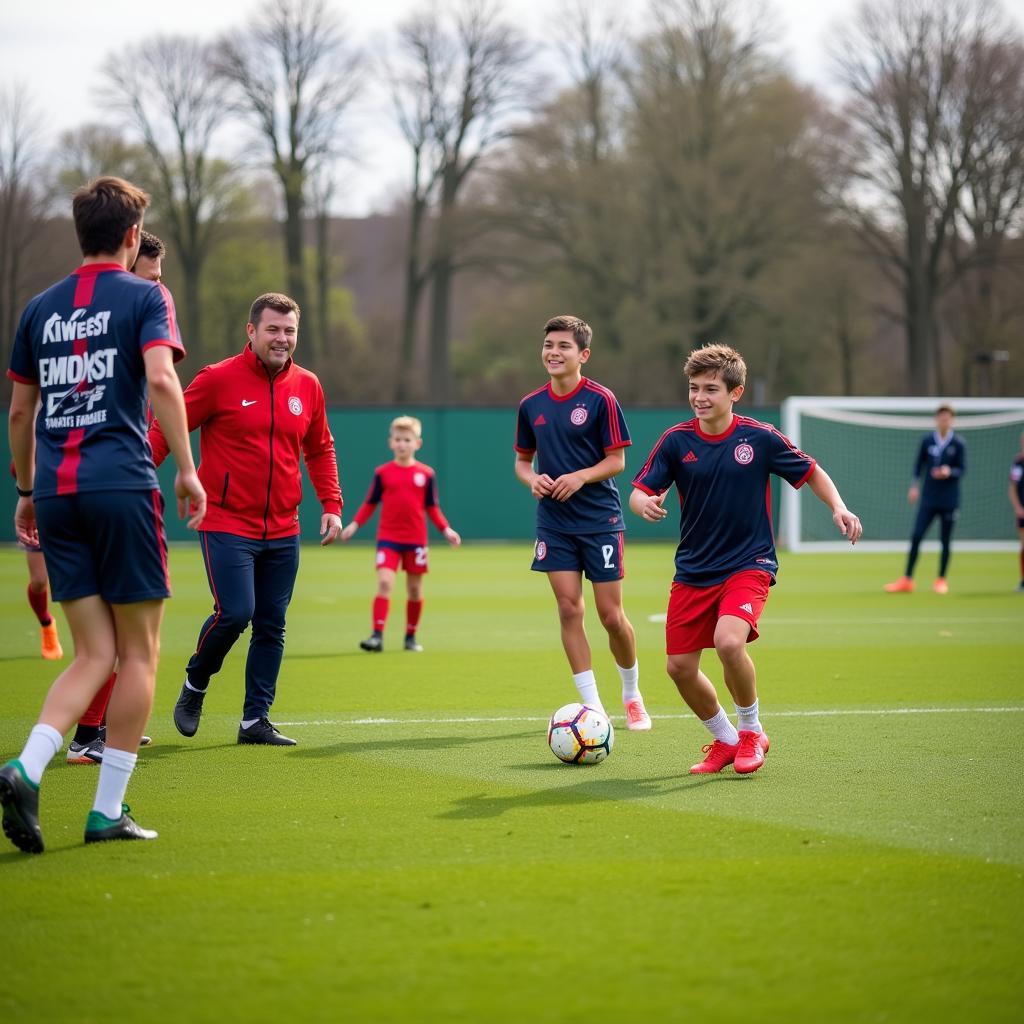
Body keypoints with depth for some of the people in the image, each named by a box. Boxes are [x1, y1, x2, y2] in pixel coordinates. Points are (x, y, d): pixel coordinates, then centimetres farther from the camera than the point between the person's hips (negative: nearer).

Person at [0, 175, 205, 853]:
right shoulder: (144, 296, 1)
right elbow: (161, 377, -15)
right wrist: (187, 468, -11)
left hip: (56, 492, 5)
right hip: (121, 486, -5)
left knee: (95, 653, 8)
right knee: (138, 654, 5)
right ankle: (109, 809, 3)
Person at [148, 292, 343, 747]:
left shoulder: (307, 386, 7)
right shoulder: (218, 379, -8)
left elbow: (320, 450, 19)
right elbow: (164, 431, -5)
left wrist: (331, 505, 8)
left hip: (282, 531, 5)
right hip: (226, 524, -5)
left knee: (272, 625, 5)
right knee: (234, 612, -15)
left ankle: (255, 719, 14)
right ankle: (195, 684, 13)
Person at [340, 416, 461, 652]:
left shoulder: (426, 474, 2)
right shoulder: (382, 473, 1)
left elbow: (432, 508, 8)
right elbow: (370, 504, 6)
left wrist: (446, 530, -3)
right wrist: (354, 524, -6)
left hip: (416, 539, 1)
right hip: (388, 537, -1)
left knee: (415, 588, 8)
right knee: (384, 582, -15)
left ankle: (411, 636, 22)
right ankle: (377, 635, -18)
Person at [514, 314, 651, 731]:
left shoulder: (601, 400, -7)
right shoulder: (531, 405, 6)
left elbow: (617, 461, -6)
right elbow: (523, 460, 16)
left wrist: (581, 477, -22)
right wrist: (533, 479, -6)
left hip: (600, 520, -3)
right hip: (553, 522, 3)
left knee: (611, 615, -1)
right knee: (569, 610, -3)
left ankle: (632, 695, 23)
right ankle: (592, 706, 3)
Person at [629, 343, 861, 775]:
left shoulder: (760, 438, -7)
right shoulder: (676, 440, -3)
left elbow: (811, 473, 6)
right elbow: (639, 492, -4)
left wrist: (839, 509, -10)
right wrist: (645, 503, -28)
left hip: (748, 565, -4)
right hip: (693, 572, 4)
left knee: (729, 642, -28)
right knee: (679, 667, 0)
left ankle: (751, 731, -2)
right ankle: (724, 740, 26)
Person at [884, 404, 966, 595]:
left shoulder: (958, 443, -2)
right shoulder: (926, 441, 4)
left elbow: (962, 469, -4)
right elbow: (919, 464, 11)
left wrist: (949, 472, -23)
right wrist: (915, 486, 2)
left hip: (949, 500, -1)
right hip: (928, 499, 1)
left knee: (945, 541, 4)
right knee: (916, 536, -6)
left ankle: (941, 580, 16)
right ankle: (907, 580, -3)